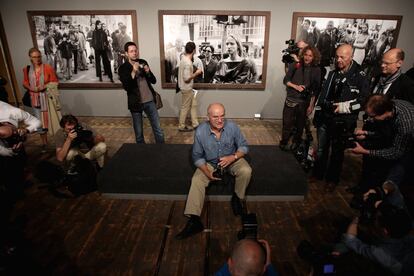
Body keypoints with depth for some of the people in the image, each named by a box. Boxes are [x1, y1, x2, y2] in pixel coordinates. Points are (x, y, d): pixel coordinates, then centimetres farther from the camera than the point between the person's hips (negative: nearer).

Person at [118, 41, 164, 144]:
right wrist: (133, 72, -24)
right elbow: (126, 87, -16)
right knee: (139, 133, 8)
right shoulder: (123, 68, -4)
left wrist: (148, 72, -11)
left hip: (150, 101, 3)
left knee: (158, 130, 5)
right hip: (136, 103, -3)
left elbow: (154, 81, 8)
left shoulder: (143, 62, 7)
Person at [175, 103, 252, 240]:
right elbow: (197, 156, -9)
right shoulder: (200, 132, -21)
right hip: (209, 163, 1)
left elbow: (244, 146, -8)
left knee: (246, 171, -28)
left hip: (232, 160, 0)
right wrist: (207, 172, -23)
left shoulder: (232, 127, -20)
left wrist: (233, 157, -28)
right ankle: (194, 220, -20)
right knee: (196, 180, -21)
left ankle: (237, 198, 0)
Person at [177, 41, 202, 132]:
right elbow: (187, 78, -26)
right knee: (185, 107, 4)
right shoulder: (188, 63, -26)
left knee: (194, 104, 16)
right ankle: (181, 126, 18)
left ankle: (195, 124, 25)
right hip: (186, 88, -9)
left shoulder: (184, 58, 4)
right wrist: (196, 73, -15)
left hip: (188, 88, 10)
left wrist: (194, 73, 13)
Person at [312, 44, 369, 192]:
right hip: (325, 119, 4)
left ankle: (332, 179, 28)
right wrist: (317, 114, 11)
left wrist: (345, 107, -20)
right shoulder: (333, 73, 7)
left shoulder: (359, 76, -9)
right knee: (321, 150, 14)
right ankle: (317, 174, 33)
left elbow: (364, 99, -10)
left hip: (343, 122, -4)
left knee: (337, 152, 11)